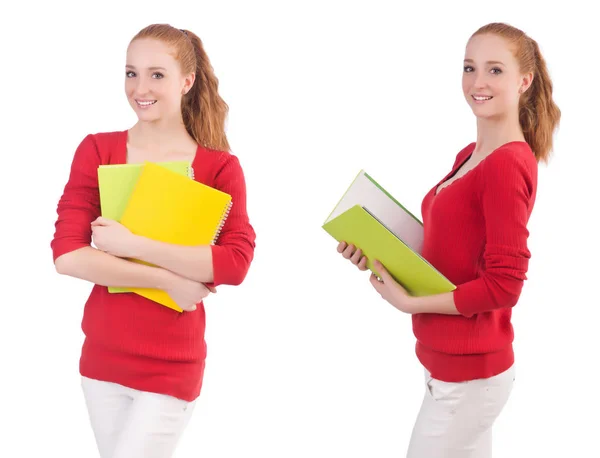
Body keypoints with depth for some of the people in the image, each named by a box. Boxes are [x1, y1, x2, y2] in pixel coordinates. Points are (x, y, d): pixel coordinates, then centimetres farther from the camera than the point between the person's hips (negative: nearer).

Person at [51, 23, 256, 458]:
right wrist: (168, 280, -18)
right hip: (102, 356, 3)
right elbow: (66, 255, -11)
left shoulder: (220, 168, -6)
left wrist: (131, 245, -22)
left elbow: (237, 263, -18)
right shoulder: (97, 151, -1)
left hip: (171, 367, -3)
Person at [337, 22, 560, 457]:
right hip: (461, 363, 9)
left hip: (465, 372, -9)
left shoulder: (508, 165, -19)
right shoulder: (469, 156, 8)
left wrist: (409, 303, -16)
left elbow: (503, 285, -21)